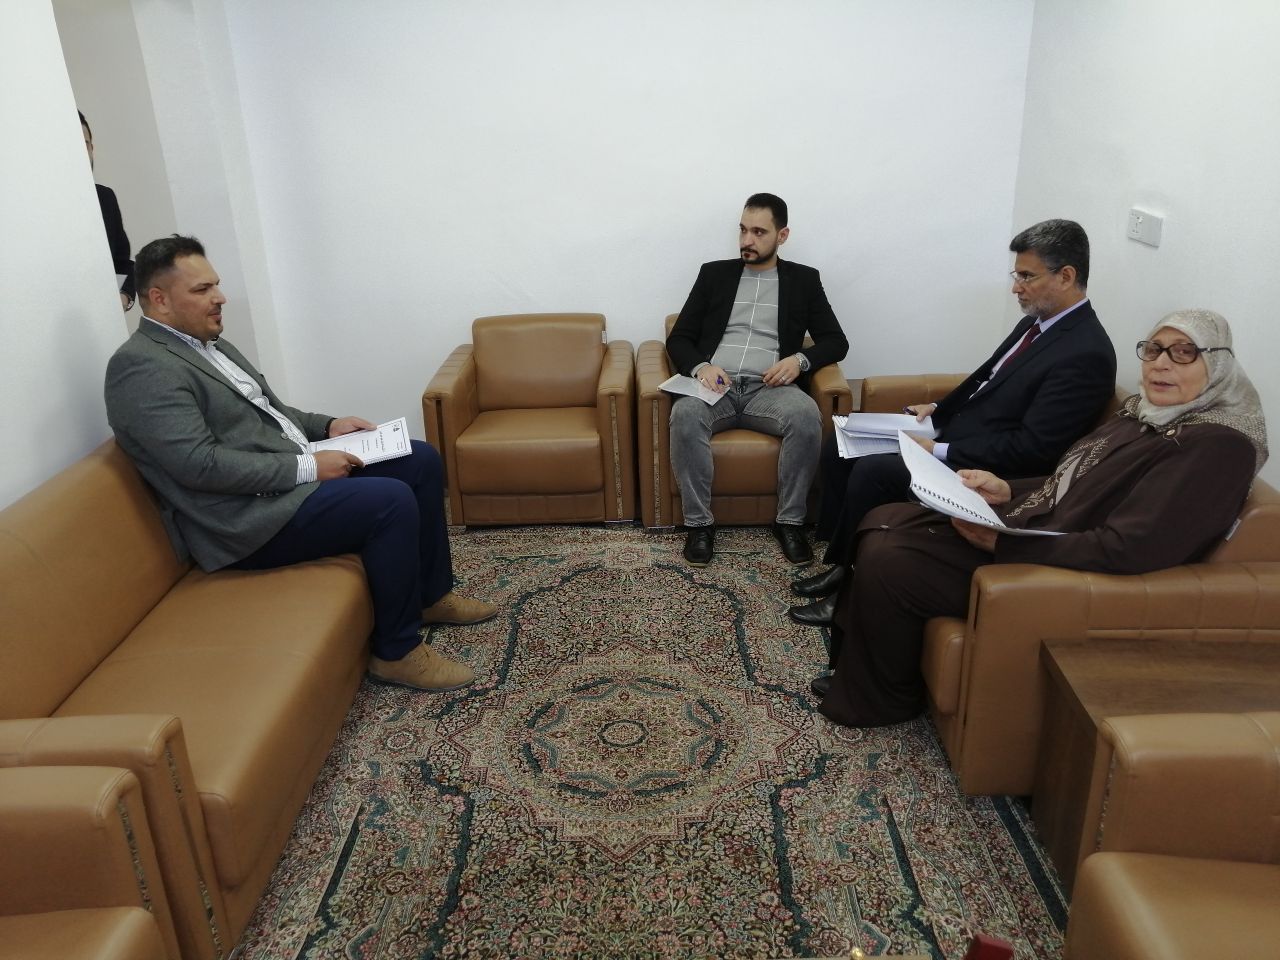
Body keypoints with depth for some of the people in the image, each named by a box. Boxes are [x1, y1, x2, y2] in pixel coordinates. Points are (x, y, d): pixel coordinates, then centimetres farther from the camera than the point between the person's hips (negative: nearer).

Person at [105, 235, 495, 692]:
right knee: (392, 500, -26)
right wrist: (307, 467, -22)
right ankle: (397, 650, -10)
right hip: (250, 519, -10)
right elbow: (200, 464, -24)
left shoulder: (207, 344, 15)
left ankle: (432, 593, 20)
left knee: (421, 461, 7)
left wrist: (328, 425, 7)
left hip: (289, 477, 10)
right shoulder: (141, 367, -16)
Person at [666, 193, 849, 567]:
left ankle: (790, 521, -17)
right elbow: (678, 339, 11)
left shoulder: (804, 279, 15)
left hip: (770, 389, 0)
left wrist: (800, 359, -10)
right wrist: (700, 366, -11)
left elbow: (836, 341, 12)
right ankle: (699, 522, -21)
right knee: (685, 413, -34)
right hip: (716, 385, 0)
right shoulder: (714, 273, 16)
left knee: (807, 416, -33)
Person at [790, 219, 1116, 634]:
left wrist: (940, 452, -21)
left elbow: (1032, 449, -23)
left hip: (982, 470, -10)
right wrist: (938, 411, 6)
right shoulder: (1037, 322, 8)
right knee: (840, 447, 3)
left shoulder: (1086, 354, -20)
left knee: (871, 471, -25)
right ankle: (840, 563, 9)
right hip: (956, 429, 10)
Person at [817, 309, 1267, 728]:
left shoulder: (1218, 445, -17)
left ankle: (883, 701, 7)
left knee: (884, 562, -17)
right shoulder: (1142, 413, 10)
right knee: (882, 522, 4)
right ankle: (855, 651, 18)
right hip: (1026, 523, 10)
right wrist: (1007, 490, 1)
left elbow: (1128, 549, -27)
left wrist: (1001, 543, -25)